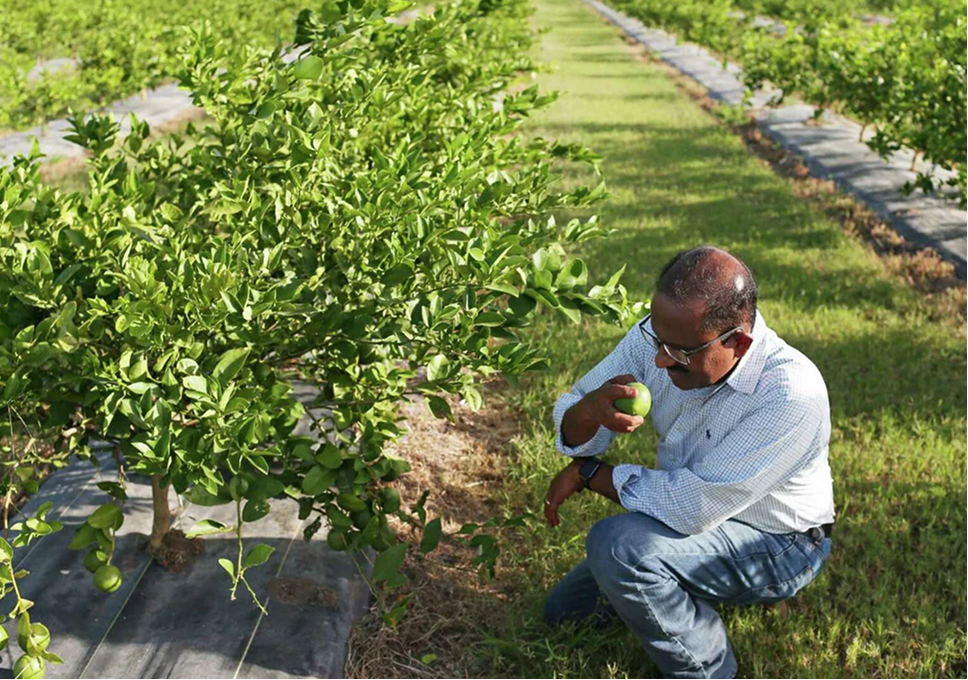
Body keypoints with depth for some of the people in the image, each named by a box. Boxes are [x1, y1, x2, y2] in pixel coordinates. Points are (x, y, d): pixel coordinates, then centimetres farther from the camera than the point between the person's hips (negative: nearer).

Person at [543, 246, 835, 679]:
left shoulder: (791, 395, -36)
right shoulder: (662, 334, -16)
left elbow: (692, 507, -36)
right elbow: (572, 432, -10)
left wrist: (590, 473, -22)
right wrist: (592, 409, -35)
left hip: (778, 546, -7)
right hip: (690, 512, 7)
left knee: (617, 544, -31)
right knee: (563, 613, 14)